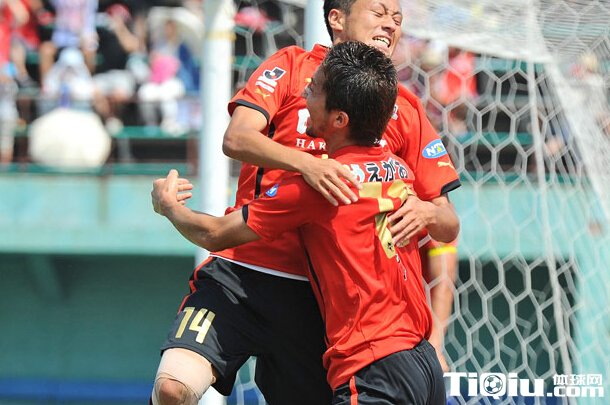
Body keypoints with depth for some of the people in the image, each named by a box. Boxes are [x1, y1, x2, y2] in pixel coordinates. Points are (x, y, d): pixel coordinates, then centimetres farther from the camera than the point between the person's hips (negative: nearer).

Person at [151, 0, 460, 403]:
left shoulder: (404, 110, 14)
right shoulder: (293, 66, 7)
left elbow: (449, 226, 11)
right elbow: (237, 138, -10)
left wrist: (428, 212, -13)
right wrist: (306, 163, -28)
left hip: (317, 297, 3)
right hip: (242, 271, -3)